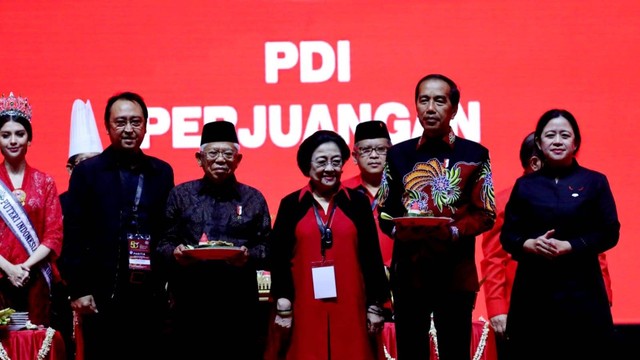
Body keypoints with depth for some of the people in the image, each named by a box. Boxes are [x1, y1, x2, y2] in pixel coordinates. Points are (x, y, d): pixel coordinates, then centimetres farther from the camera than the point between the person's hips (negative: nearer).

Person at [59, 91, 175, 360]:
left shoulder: (162, 172, 11)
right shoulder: (87, 172, 2)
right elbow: (74, 236, -1)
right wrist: (78, 290, -7)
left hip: (151, 296, 3)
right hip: (102, 297, -2)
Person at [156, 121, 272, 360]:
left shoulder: (253, 199, 10)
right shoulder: (181, 195, 11)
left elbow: (266, 248, 7)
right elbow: (164, 243, 9)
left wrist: (249, 256, -14)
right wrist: (174, 253, -13)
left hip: (239, 307, 0)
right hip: (189, 306, 0)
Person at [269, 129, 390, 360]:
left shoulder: (358, 202, 6)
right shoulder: (290, 205, 5)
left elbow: (371, 256, 7)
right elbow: (280, 258, 3)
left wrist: (375, 306, 3)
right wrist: (283, 306, -3)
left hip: (350, 306, 1)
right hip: (306, 307, 0)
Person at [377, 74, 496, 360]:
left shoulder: (475, 154, 3)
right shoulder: (398, 154, 10)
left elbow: (486, 214, 0)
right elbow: (385, 212, 10)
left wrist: (454, 232, -18)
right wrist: (399, 231, -12)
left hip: (456, 272, -2)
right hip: (408, 271, 2)